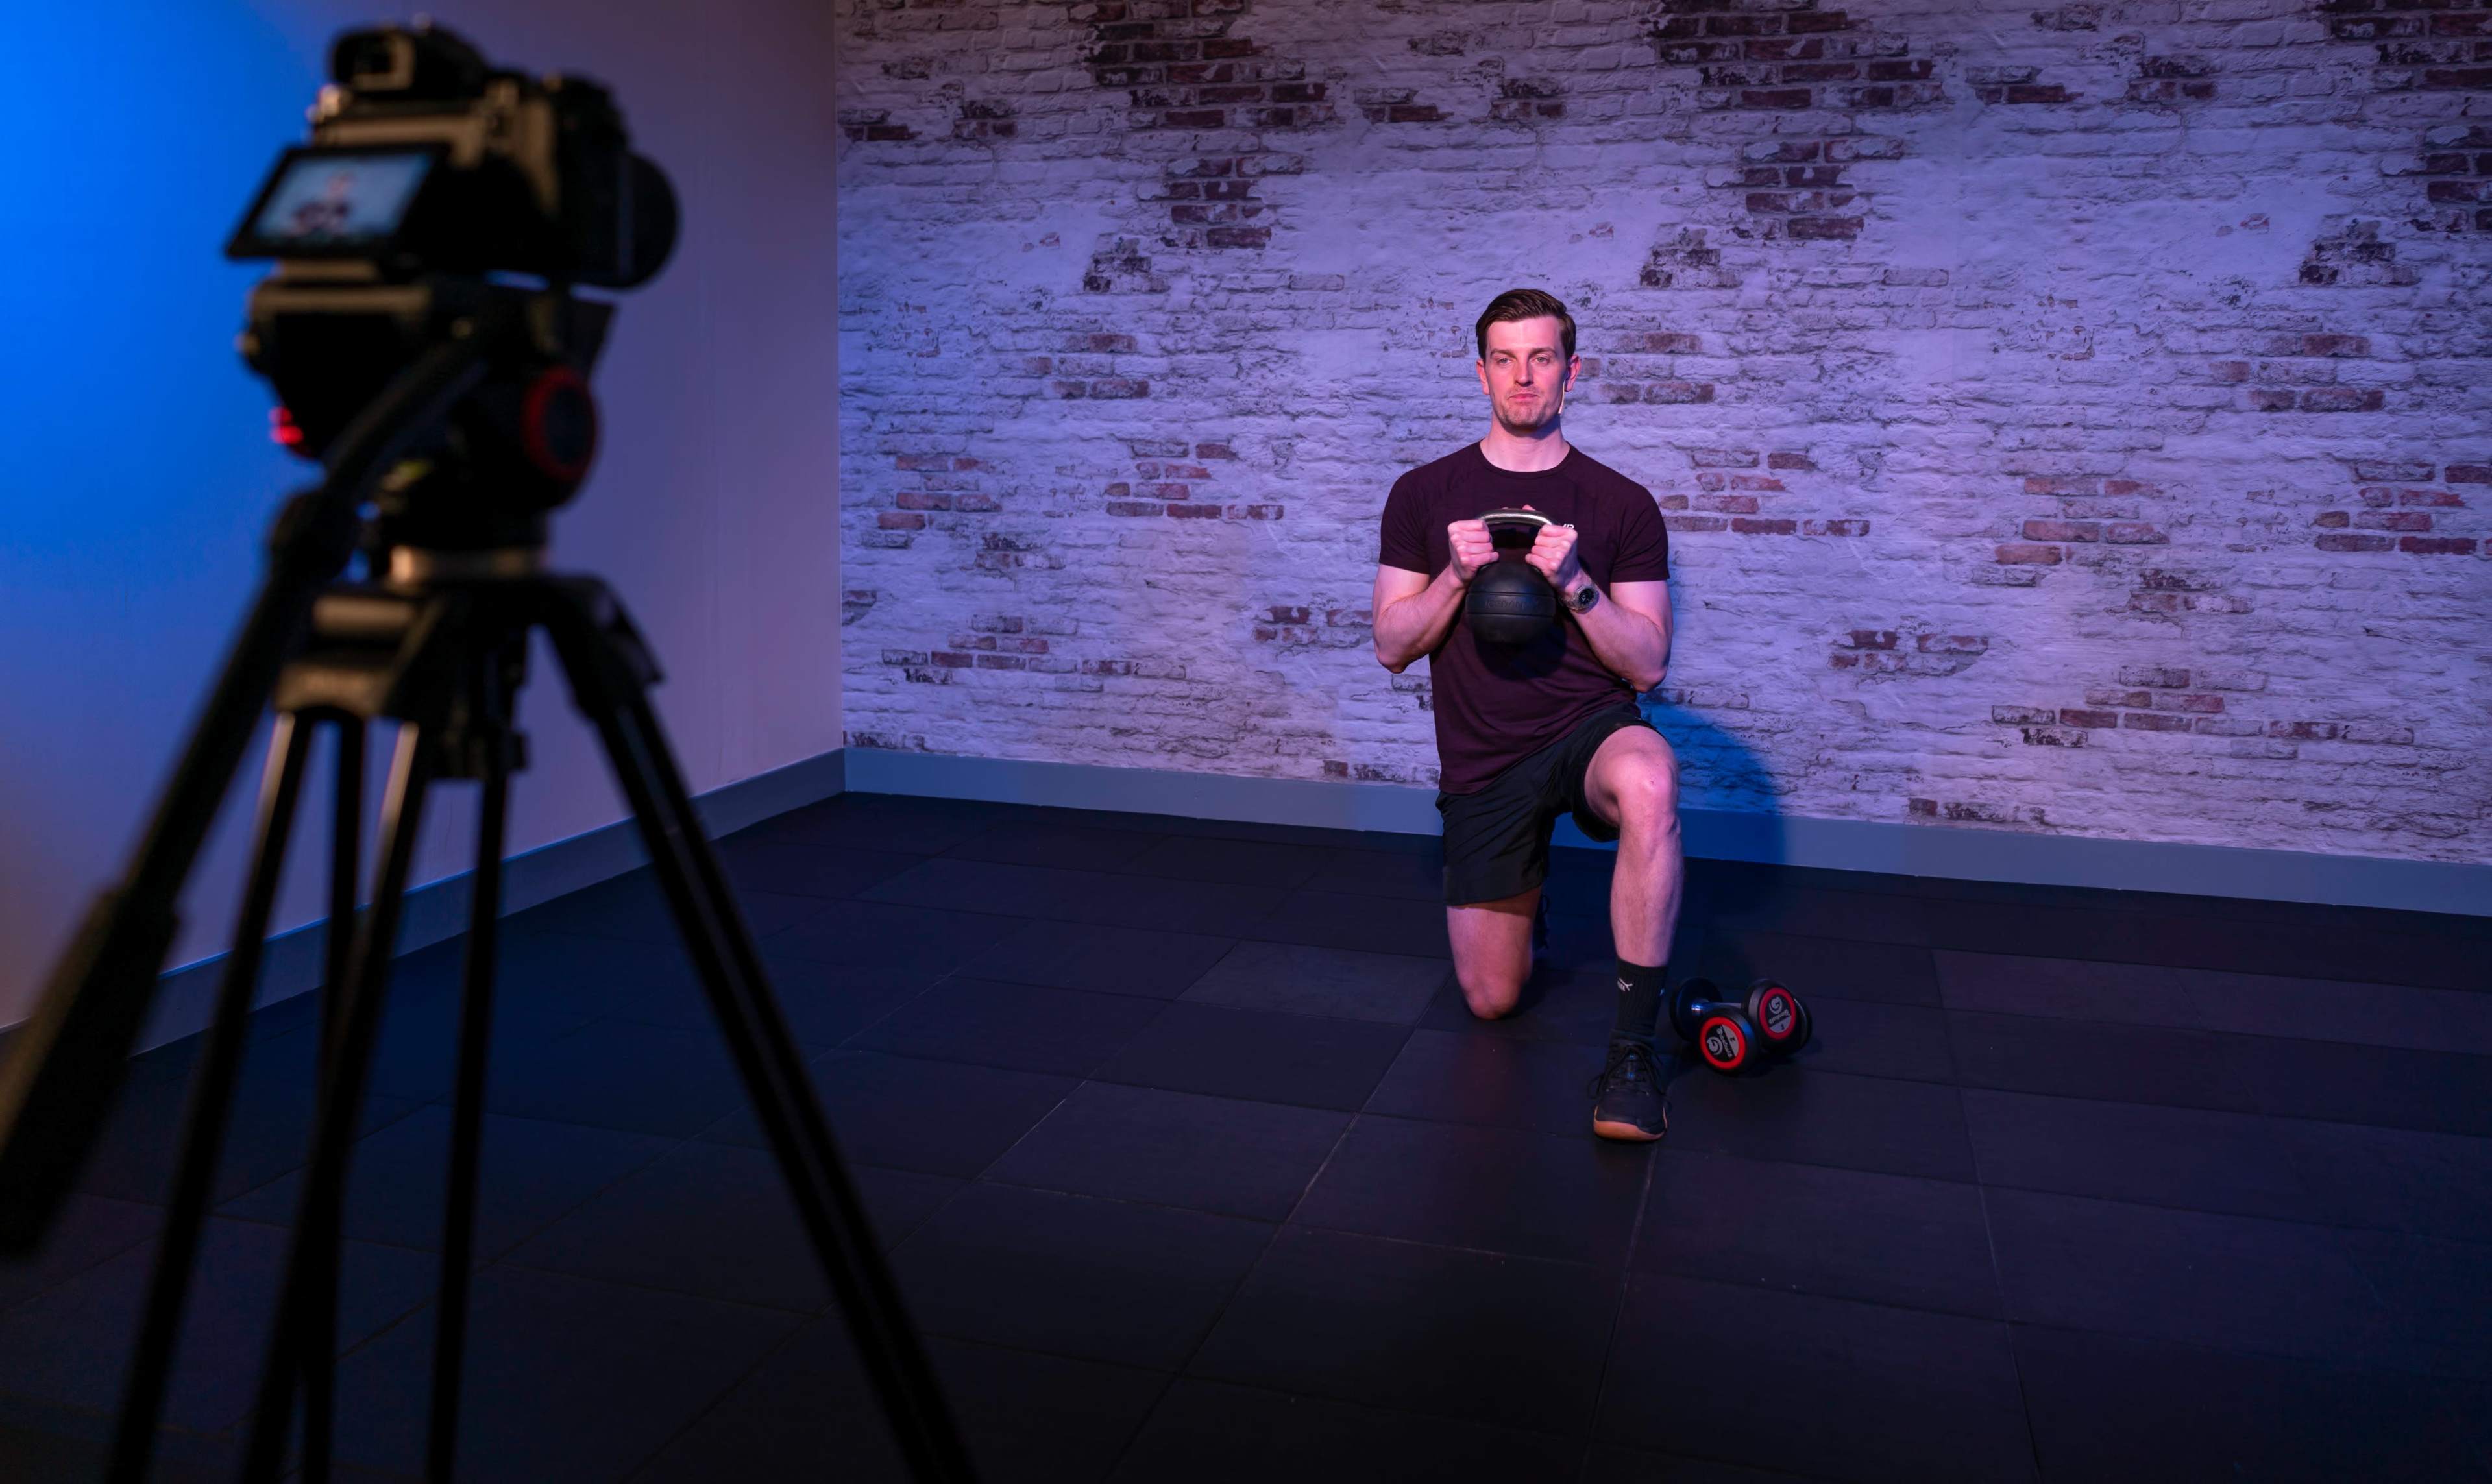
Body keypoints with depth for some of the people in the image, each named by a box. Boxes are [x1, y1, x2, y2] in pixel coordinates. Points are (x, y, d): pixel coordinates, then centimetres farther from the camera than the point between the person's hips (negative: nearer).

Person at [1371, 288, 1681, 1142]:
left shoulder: (1620, 504, -1)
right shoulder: (1425, 495, 3)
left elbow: (1648, 664, -4)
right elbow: (1392, 647, 1)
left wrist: (1575, 582, -20)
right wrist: (1456, 574, -16)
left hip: (1589, 727, -2)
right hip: (1481, 764, 2)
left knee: (1648, 784, -41)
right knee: (1492, 999, 7)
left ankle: (1632, 1048, -30)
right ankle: (1525, 894, 44)